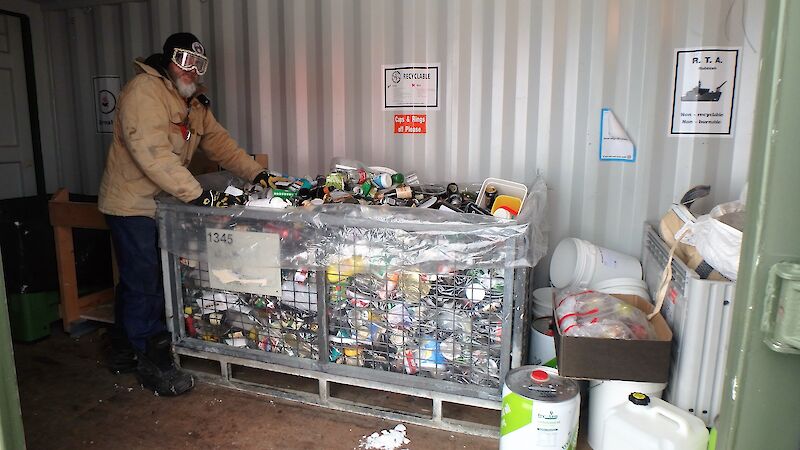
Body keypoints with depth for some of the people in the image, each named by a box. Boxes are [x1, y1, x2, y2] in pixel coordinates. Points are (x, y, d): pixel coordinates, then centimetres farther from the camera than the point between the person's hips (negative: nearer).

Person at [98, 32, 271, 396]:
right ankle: (154, 365, 10)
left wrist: (257, 174, -7)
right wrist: (200, 196, -37)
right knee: (143, 282, -3)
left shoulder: (195, 101, 9)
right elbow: (154, 155, -32)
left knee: (136, 280, 18)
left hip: (161, 202, 9)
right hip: (131, 204, -9)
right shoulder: (144, 91, -20)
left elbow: (219, 142, 6)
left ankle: (124, 351, 33)